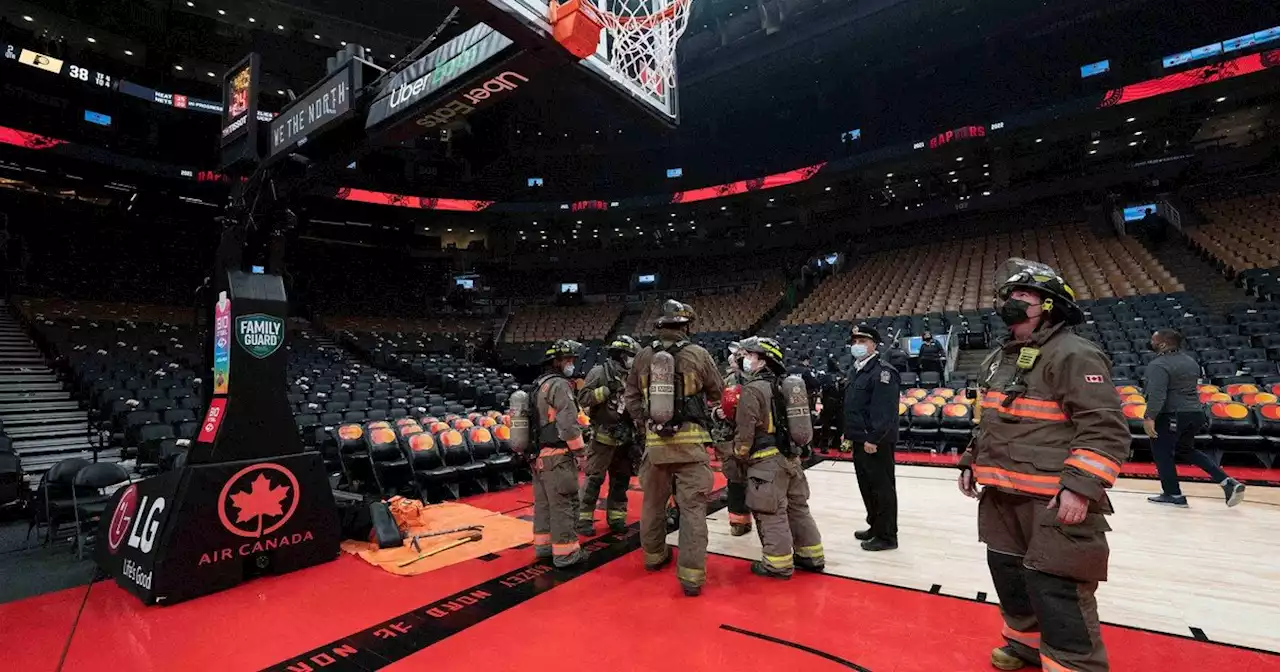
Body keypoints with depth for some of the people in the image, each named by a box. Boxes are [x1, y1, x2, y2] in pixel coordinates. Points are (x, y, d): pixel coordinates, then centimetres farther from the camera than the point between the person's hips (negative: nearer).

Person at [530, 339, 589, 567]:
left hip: (539, 454, 10)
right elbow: (569, 422, -20)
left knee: (543, 502, 16)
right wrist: (580, 451, -13)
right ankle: (565, 552, 4)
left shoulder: (538, 385, 16)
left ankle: (543, 545, 27)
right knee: (563, 504, -2)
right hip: (557, 456, -10)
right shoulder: (559, 385, -15)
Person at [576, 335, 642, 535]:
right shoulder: (600, 371, -9)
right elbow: (583, 398, -16)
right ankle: (584, 518, 9)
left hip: (624, 438, 7)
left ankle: (616, 516, 26)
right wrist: (606, 391, -23)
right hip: (603, 437, -7)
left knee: (621, 479, 13)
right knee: (594, 478, -2)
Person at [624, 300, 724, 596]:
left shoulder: (643, 357, 2)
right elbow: (718, 393, 6)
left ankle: (654, 555, 38)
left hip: (655, 441, 4)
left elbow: (631, 397, 9)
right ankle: (691, 575, 6)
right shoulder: (698, 355, -7)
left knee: (653, 502, 19)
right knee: (692, 508, 3)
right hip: (690, 441, -3)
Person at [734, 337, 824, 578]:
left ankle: (778, 564, 11)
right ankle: (811, 556, 27)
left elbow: (745, 431, -16)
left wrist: (740, 454, 0)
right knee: (798, 508, 17)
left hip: (767, 461, -9)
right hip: (791, 457, 9)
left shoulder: (753, 389, -15)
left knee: (771, 514, 2)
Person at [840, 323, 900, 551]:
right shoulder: (856, 371, 15)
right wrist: (848, 434, 20)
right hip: (860, 441, 10)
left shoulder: (883, 371, -15)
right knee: (866, 487, 18)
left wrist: (873, 438, -24)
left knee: (882, 488, 1)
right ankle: (875, 527, 32)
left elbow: (884, 410, -22)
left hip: (876, 442, -9)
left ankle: (887, 536, 12)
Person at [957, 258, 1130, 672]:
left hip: (1052, 500, -9)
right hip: (1000, 494, 9)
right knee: (1008, 572, 20)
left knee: (1056, 590, -4)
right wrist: (971, 462, 19)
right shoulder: (999, 360, 14)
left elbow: (1105, 428, -19)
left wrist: (1080, 486, -26)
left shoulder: (1074, 355, -13)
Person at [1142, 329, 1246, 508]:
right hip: (1195, 413, 9)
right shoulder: (1190, 361, 14)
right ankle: (1228, 482, 17)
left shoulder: (1158, 365, -16)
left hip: (1171, 415, -9)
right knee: (1186, 450, 25)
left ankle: (1174, 494, 7)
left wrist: (1149, 417, -27)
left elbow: (1157, 394, -26)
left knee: (1162, 452, 3)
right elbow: (1191, 387, 26)